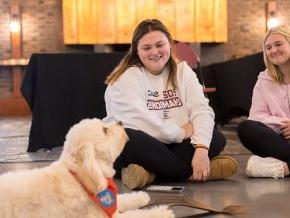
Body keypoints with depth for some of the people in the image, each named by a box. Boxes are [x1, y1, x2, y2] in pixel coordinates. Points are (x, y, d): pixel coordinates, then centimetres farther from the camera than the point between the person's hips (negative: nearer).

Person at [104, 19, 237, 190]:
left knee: (217, 138, -15)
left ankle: (151, 174, -26)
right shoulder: (125, 78, -9)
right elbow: (137, 122, -22)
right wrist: (180, 133, -13)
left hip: (174, 146, 5)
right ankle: (190, 172, -25)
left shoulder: (183, 71, 6)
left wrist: (201, 149, -25)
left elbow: (201, 110, -7)